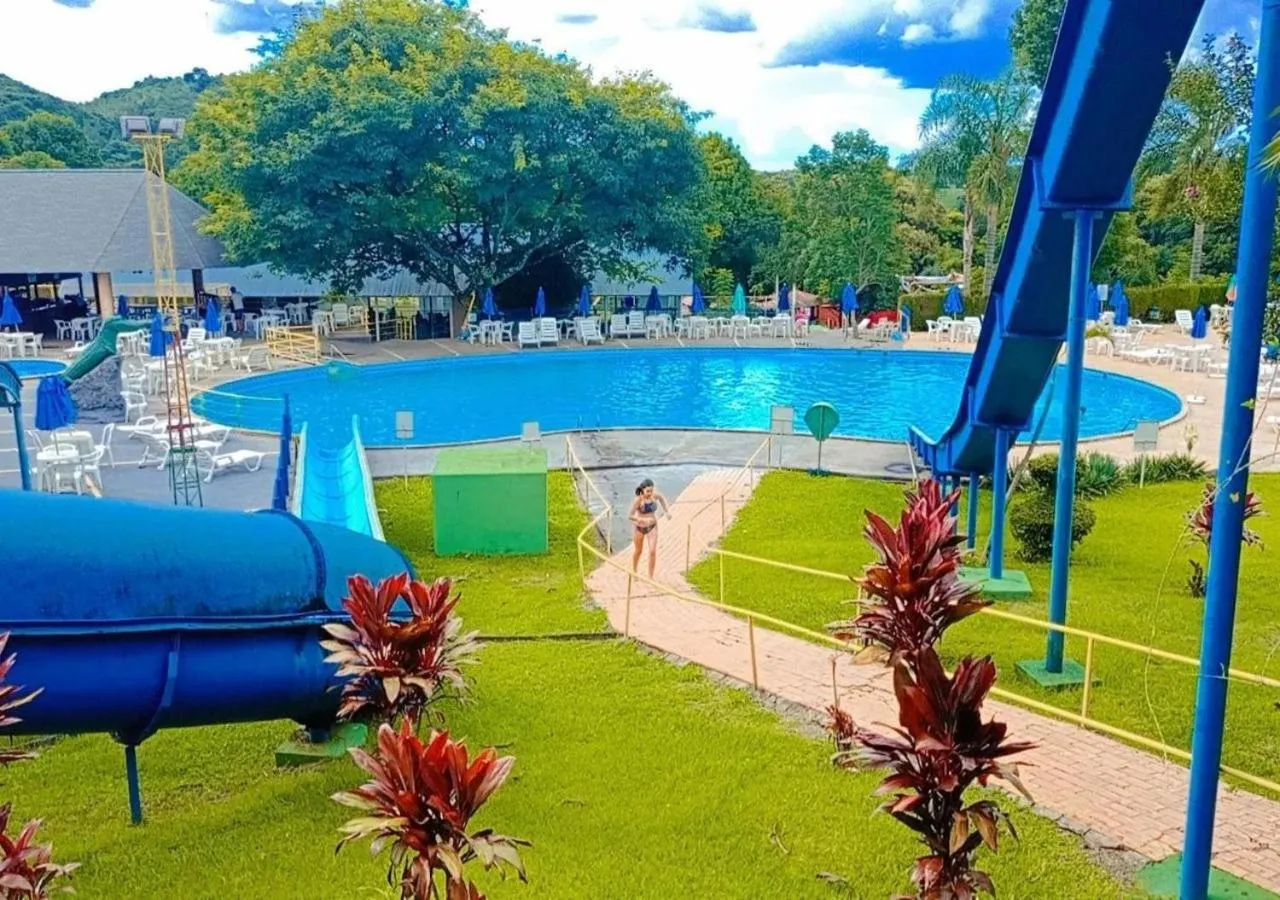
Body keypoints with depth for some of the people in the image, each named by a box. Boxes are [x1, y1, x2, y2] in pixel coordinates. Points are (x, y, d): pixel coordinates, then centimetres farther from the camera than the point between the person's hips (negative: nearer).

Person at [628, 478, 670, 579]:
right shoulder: (638, 499, -27)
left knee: (653, 551, -10)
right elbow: (629, 516, -29)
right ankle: (634, 572, 46)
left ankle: (651, 577, 3)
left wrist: (667, 511, 2)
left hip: (652, 527, 2)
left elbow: (661, 498, 10)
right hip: (639, 527, -2)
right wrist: (643, 520, -42)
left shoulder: (654, 495, -15)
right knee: (639, 551, 18)